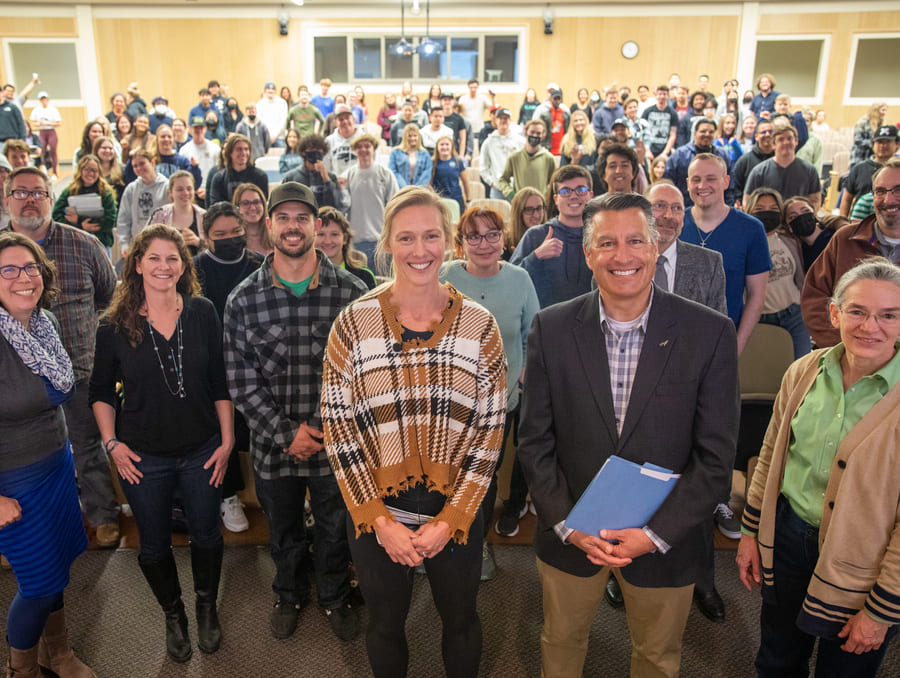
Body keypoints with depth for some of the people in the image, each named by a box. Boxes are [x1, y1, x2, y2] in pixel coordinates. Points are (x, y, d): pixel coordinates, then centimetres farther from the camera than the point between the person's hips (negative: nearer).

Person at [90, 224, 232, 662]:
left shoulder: (202, 313, -6)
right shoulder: (114, 325, -7)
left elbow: (220, 383, -1)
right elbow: (101, 391, 3)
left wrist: (227, 440, -3)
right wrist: (111, 442, -6)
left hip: (202, 451, 1)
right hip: (143, 458, 0)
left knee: (206, 535, 15)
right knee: (154, 546, 15)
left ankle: (206, 606, 42)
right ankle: (173, 614, 41)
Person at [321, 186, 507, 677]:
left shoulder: (479, 325, -7)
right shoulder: (353, 322, -9)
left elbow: (490, 429, -5)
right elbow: (337, 426, -8)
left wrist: (451, 519, -10)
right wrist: (378, 520, -11)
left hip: (457, 513, 1)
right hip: (374, 516, 0)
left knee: (460, 620, 22)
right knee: (385, 625, 22)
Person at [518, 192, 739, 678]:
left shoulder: (710, 332, -13)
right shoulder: (551, 328, -9)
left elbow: (716, 455, -10)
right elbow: (535, 441, -4)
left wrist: (656, 533, -15)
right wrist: (566, 524, -11)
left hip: (664, 540, 0)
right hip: (568, 534, 1)